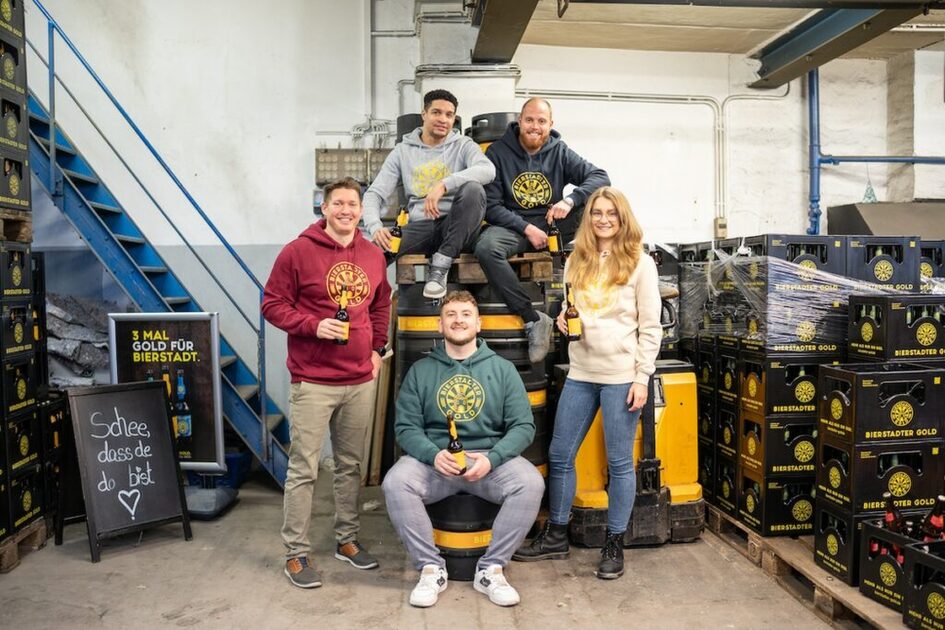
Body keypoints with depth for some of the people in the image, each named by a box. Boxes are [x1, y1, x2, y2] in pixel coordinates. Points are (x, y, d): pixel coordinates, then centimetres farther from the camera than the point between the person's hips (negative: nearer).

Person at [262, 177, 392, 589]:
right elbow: (272, 304, -5)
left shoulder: (374, 257, 8)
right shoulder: (298, 252, -7)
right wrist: (313, 325, -18)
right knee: (304, 469, 1)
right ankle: (296, 553, 13)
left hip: (361, 382, 5)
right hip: (313, 382, -5)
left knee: (351, 465, 15)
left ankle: (347, 539, 29)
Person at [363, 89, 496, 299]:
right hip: (420, 227, 0)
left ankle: (439, 268, -28)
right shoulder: (402, 151, 13)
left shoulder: (463, 145, 7)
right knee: (373, 250, -31)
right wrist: (375, 227, -17)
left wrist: (444, 185, -30)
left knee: (473, 188, -33)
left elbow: (488, 170, -16)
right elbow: (375, 193, 6)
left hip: (456, 228, 0)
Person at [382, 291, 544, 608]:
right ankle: (431, 568, -9)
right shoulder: (421, 370, 8)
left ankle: (491, 569, -8)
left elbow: (523, 426, 1)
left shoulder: (502, 369, 8)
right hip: (433, 459, 0)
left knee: (531, 484, -27)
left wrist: (491, 458, -17)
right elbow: (405, 426, 2)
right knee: (395, 483, -28)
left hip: (490, 458, 0)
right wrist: (434, 455, -19)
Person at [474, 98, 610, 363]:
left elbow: (600, 177, -4)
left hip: (553, 223, 2)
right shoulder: (498, 152, -2)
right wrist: (526, 228, -17)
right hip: (512, 225, -2)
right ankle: (533, 319, -29)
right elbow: (490, 205, -6)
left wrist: (570, 200, -23)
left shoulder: (559, 152, 5)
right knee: (486, 247, -35)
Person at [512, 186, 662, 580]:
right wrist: (563, 320, -1)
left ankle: (614, 545, 20)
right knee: (559, 455, 10)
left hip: (621, 376, -5)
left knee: (619, 463, 4)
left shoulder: (640, 263, -3)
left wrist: (642, 378, -10)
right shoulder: (576, 262, 11)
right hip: (580, 373, 5)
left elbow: (650, 327, -5)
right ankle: (556, 536, 26)